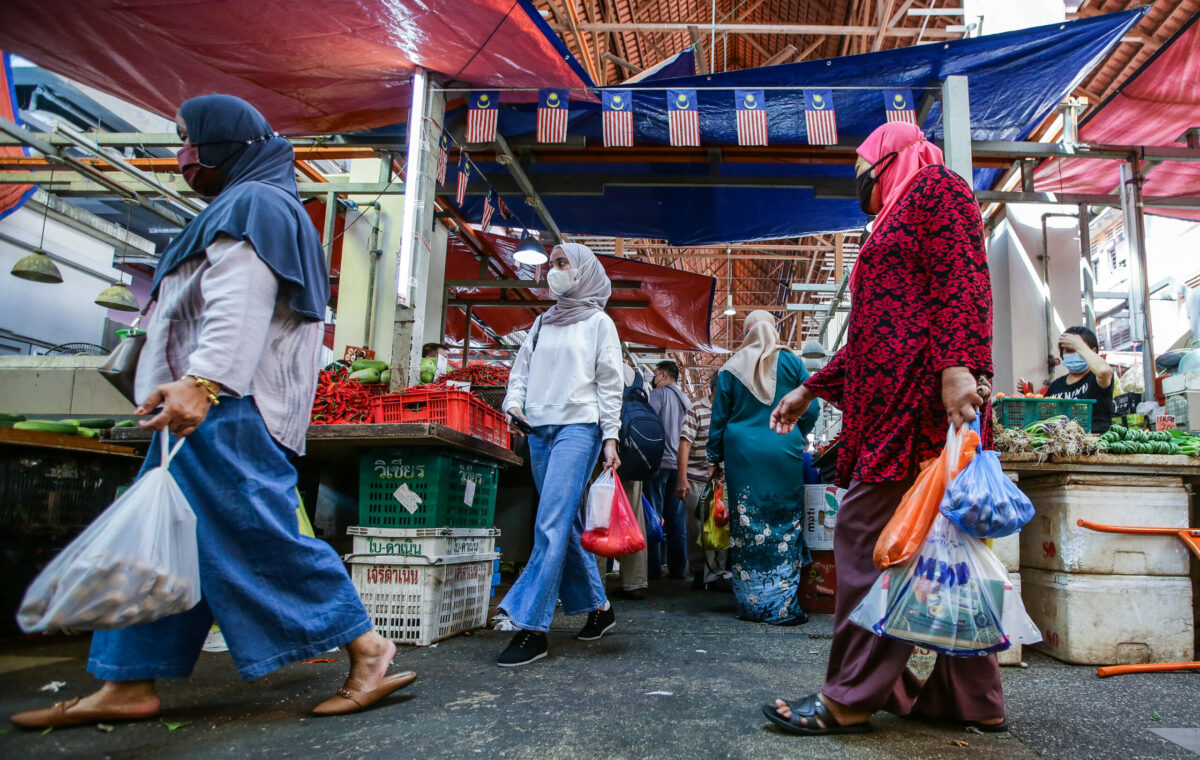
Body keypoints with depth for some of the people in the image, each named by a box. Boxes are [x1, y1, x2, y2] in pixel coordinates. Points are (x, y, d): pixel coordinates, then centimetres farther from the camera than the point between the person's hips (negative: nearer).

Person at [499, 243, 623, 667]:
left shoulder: (598, 322, 5)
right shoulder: (542, 323, 20)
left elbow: (610, 383, 0)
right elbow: (521, 368, 18)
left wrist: (610, 437, -7)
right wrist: (514, 402, -2)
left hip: (578, 427, -6)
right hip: (539, 430, 6)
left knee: (551, 525, -15)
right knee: (566, 526, 9)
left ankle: (531, 627, -14)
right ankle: (598, 607, 22)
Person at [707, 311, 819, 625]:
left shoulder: (731, 369, 5)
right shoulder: (791, 362, 3)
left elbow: (719, 417, 6)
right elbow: (810, 410, 3)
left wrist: (715, 456, 15)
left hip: (742, 454, 1)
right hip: (784, 453, -1)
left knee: (746, 527, 5)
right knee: (785, 527, 5)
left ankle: (752, 604, 11)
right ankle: (783, 606, 5)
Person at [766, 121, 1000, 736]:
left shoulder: (936, 186, 6)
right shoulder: (894, 224, 32)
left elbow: (963, 278, -11)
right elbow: (870, 334, 30)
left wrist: (959, 366, -25)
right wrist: (810, 390, 30)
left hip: (919, 391, -10)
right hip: (889, 398, 10)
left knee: (869, 530, -12)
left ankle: (849, 699, -8)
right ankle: (971, 698, 12)